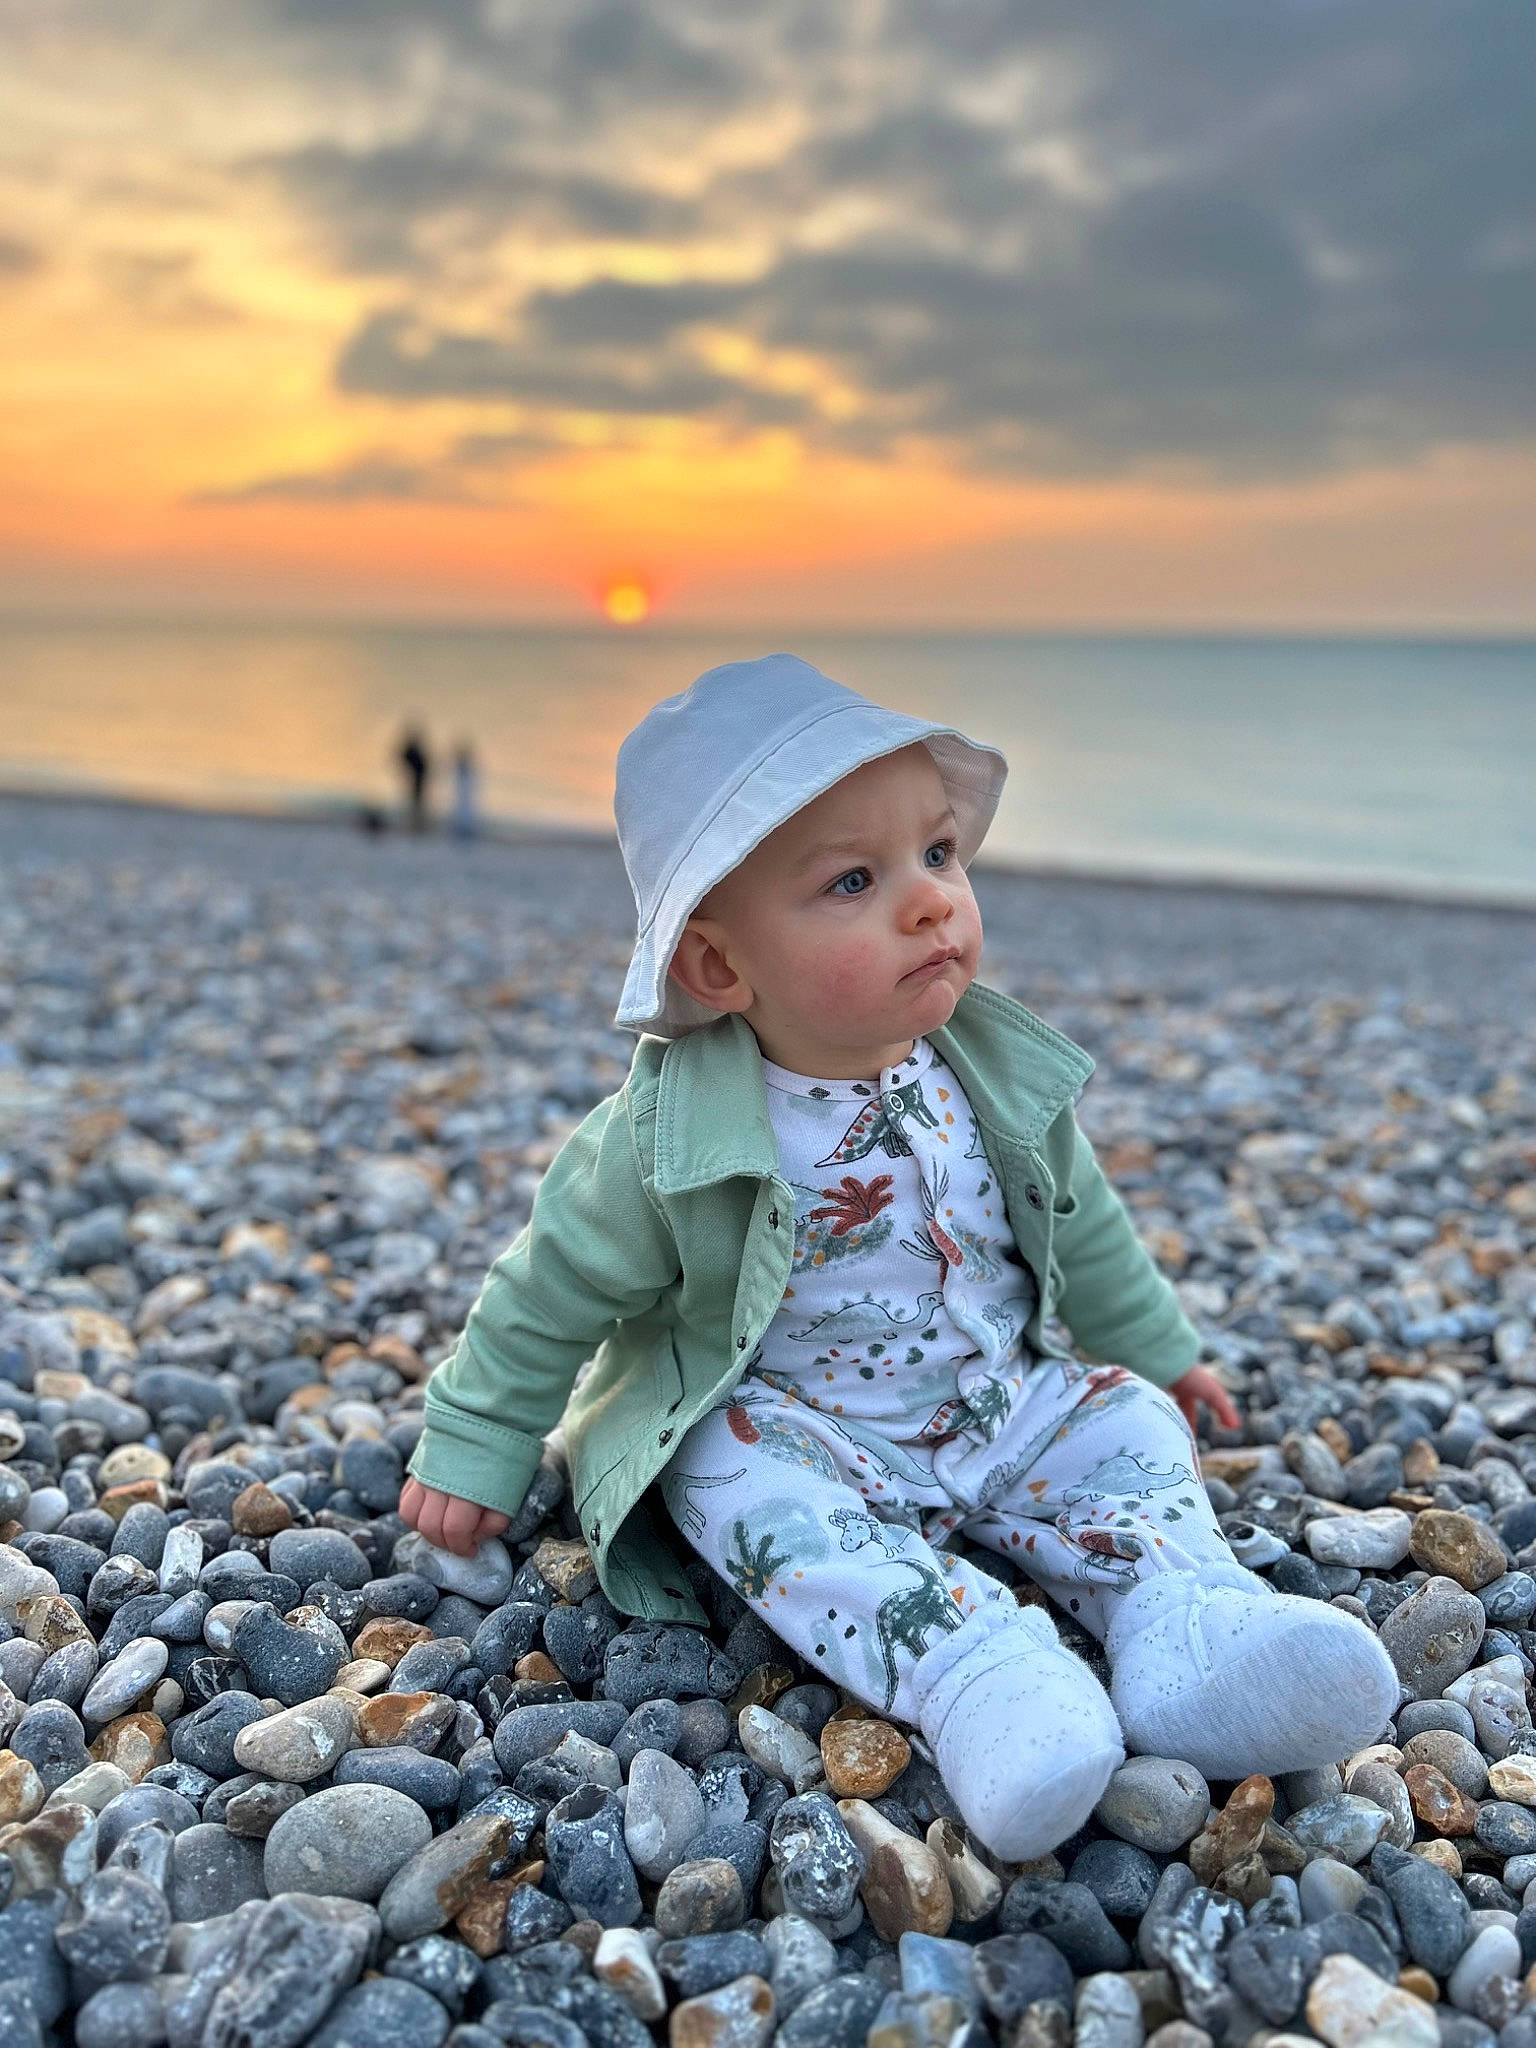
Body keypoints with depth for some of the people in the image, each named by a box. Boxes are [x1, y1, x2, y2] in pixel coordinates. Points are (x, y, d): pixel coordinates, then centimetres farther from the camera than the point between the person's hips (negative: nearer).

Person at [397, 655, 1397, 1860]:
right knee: (747, 1483, -31)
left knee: (1126, 1422, -11)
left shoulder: (997, 1081, -8)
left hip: (1004, 1406, 5)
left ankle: (1185, 1628, -27)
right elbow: (554, 1292, -7)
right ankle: (973, 1666, -42)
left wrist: (1153, 1349, 22)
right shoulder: (669, 1138, -21)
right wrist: (474, 1448, 0)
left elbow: (1079, 1224, 10)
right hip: (791, 1427, -4)